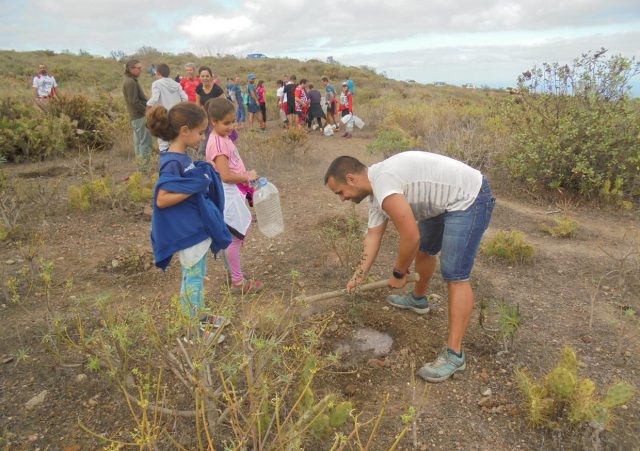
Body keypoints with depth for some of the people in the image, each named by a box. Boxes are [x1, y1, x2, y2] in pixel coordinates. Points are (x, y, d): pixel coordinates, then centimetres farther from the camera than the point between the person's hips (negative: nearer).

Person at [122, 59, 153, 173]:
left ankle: (140, 167, 21)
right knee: (145, 142, -7)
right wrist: (146, 109, -14)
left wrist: (146, 107, 6)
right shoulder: (131, 82, -15)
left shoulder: (131, 81, 16)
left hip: (136, 116, 10)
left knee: (139, 142, 14)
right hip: (139, 116, -10)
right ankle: (143, 169, -4)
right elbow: (134, 101, -20)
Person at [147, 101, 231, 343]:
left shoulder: (183, 157, 5)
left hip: (197, 225, 9)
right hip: (186, 231, -9)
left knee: (197, 276, 21)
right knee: (193, 278, 5)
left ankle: (201, 317, 39)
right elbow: (161, 199, -26)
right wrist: (194, 187, -26)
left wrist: (203, 177, 2)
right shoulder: (172, 163, -23)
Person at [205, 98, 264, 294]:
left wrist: (247, 175, 7)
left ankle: (233, 272, 35)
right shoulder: (218, 143, -21)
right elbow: (225, 176, -25)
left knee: (233, 237, 20)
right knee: (234, 238, 0)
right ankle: (238, 282, 12)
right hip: (228, 195, -10)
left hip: (233, 193, 10)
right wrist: (248, 177, -13)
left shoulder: (223, 138, 9)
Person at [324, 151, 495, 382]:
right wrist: (359, 276, 17)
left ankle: (454, 354, -8)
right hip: (444, 202, 11)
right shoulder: (376, 189, 5)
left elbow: (410, 237, -28)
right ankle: (418, 299, 49)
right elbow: (373, 236, 14)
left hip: (468, 198, -10)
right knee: (423, 248, 25)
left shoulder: (382, 182, -27)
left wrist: (398, 273, -12)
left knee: (455, 275, -14)